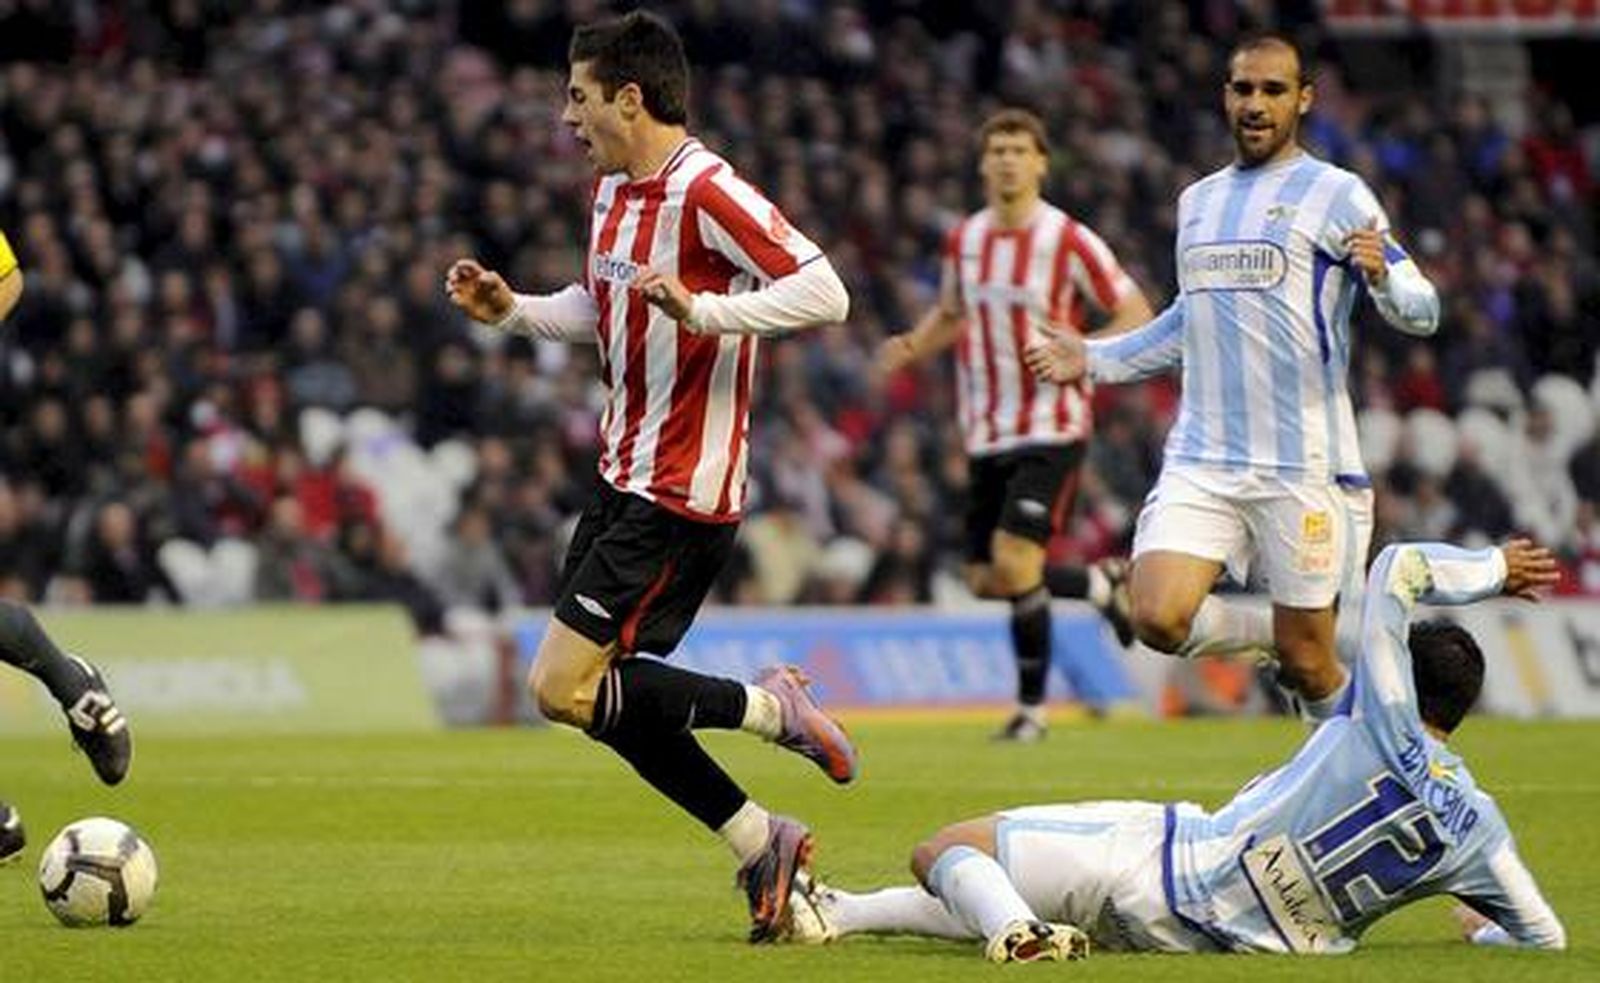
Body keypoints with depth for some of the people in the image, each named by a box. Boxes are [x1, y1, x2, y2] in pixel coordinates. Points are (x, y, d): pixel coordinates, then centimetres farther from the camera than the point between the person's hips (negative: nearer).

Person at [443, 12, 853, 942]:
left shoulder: (707, 191, -18)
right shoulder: (614, 187, 11)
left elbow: (823, 293, -26)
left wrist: (703, 311, -36)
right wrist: (511, 310, 12)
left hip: (680, 493, -10)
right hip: (624, 474, 10)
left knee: (564, 688, -13)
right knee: (601, 695, 9)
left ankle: (768, 707, -1)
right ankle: (762, 843, 16)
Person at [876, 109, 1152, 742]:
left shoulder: (1069, 242, -9)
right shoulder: (963, 241, 7)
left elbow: (1136, 315, -4)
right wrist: (914, 346, 3)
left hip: (1052, 431, -6)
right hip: (986, 433, 6)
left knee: (1015, 565, -18)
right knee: (986, 581, 5)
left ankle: (1031, 707, 0)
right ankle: (1103, 586, 31)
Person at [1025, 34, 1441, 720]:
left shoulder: (1336, 195, -1)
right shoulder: (1198, 200, 17)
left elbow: (1421, 313, -5)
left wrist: (1380, 275, -26)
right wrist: (1094, 360, 31)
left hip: (1302, 464, -5)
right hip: (1201, 460, 5)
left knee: (1307, 663, -3)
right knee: (1158, 618, -15)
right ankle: (1270, 633, 15)